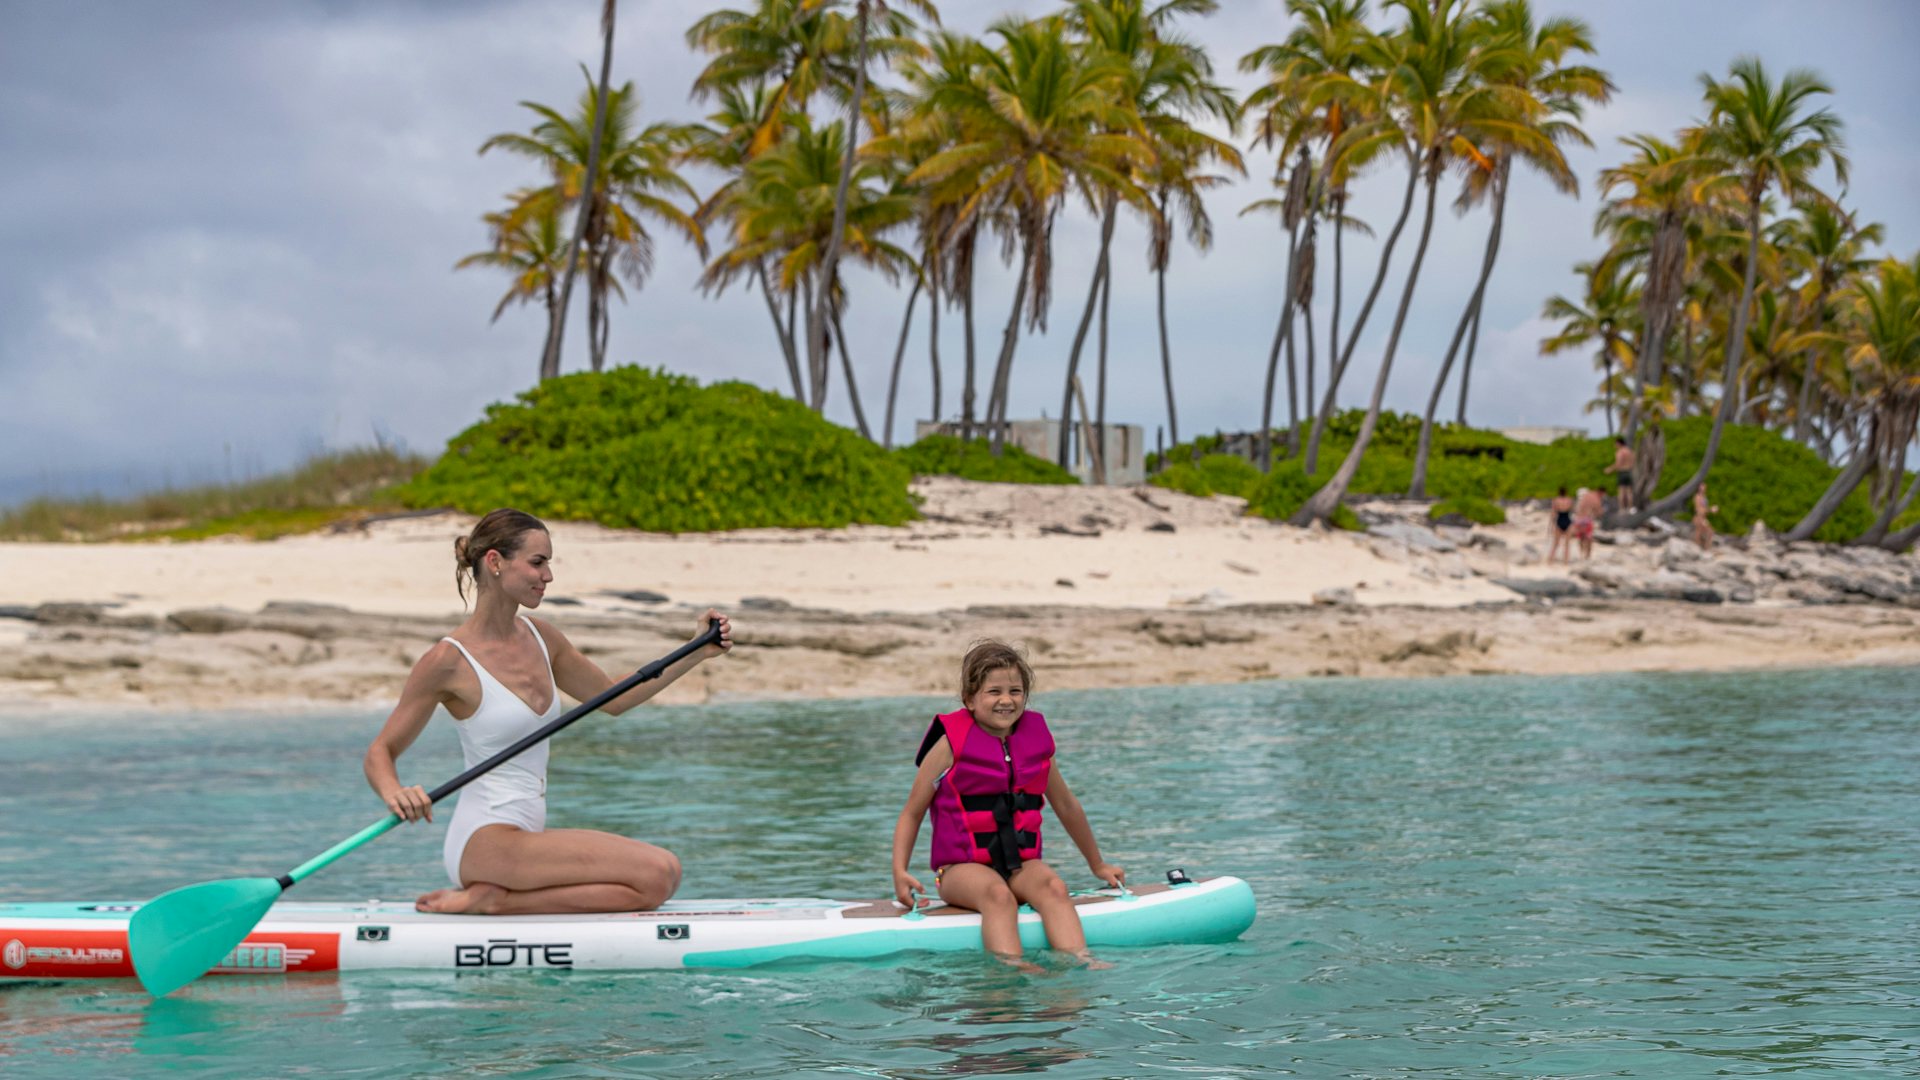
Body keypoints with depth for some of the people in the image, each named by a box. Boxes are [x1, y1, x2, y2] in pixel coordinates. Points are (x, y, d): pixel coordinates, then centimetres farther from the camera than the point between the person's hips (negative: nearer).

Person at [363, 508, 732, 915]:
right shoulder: (449, 661, -11)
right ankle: (496, 901, -11)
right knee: (657, 875, -17)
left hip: (528, 834, 9)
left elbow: (613, 699, 23)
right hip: (486, 840, -9)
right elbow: (380, 752, -6)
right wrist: (395, 793, -29)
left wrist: (696, 653, 13)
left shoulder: (540, 637, 10)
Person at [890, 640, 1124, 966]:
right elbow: (912, 814, 4)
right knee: (997, 894, -35)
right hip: (962, 868, -4)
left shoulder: (1035, 742, 9)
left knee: (1053, 888, -28)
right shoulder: (951, 745, -3)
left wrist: (1097, 864, 32)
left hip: (1021, 865, 4)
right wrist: (899, 872, -11)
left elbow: (1066, 806, 23)